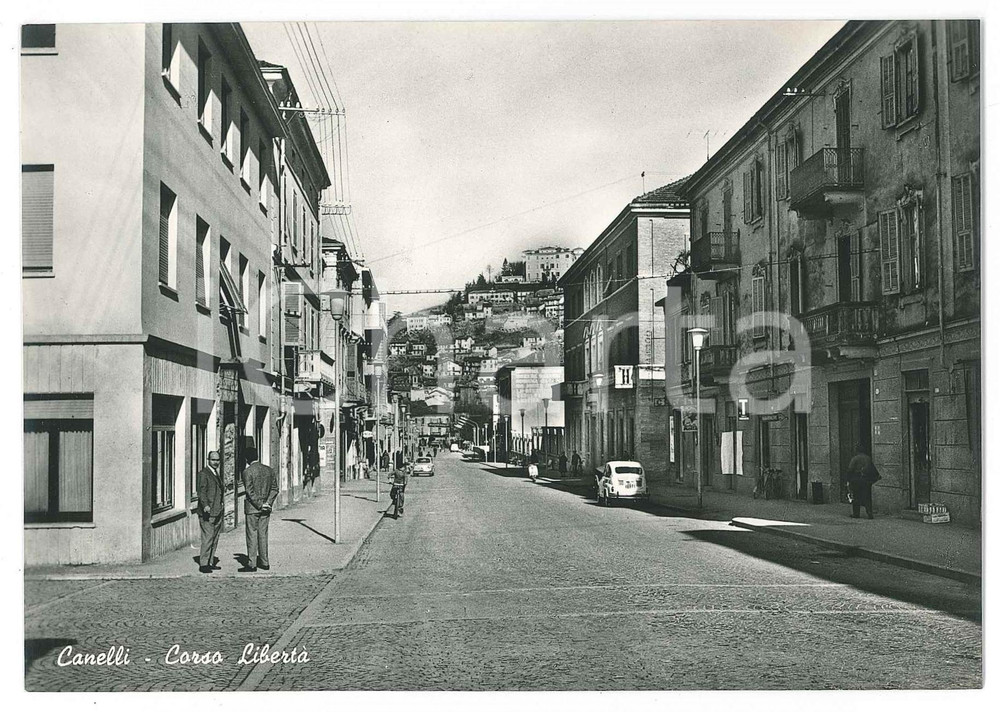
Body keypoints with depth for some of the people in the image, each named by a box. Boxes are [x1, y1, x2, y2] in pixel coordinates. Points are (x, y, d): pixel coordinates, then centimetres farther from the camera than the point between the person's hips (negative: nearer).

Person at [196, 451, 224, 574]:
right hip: (207, 512, -9)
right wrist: (205, 505, -32)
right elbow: (201, 491, -19)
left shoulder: (218, 473, 18)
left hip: (218, 512, 9)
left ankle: (210, 562, 17)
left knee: (215, 539, 11)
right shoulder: (203, 473, -10)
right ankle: (203, 564, -7)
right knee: (207, 538, -10)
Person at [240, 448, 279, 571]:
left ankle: (252, 564, 1)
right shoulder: (269, 470, 6)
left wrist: (260, 505, -11)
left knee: (252, 535, 0)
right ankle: (264, 562, 15)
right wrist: (268, 503, -4)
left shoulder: (247, 472, -12)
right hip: (266, 510, 5)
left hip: (252, 508, -5)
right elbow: (274, 489, 3)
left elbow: (250, 492, -16)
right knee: (263, 534, 12)